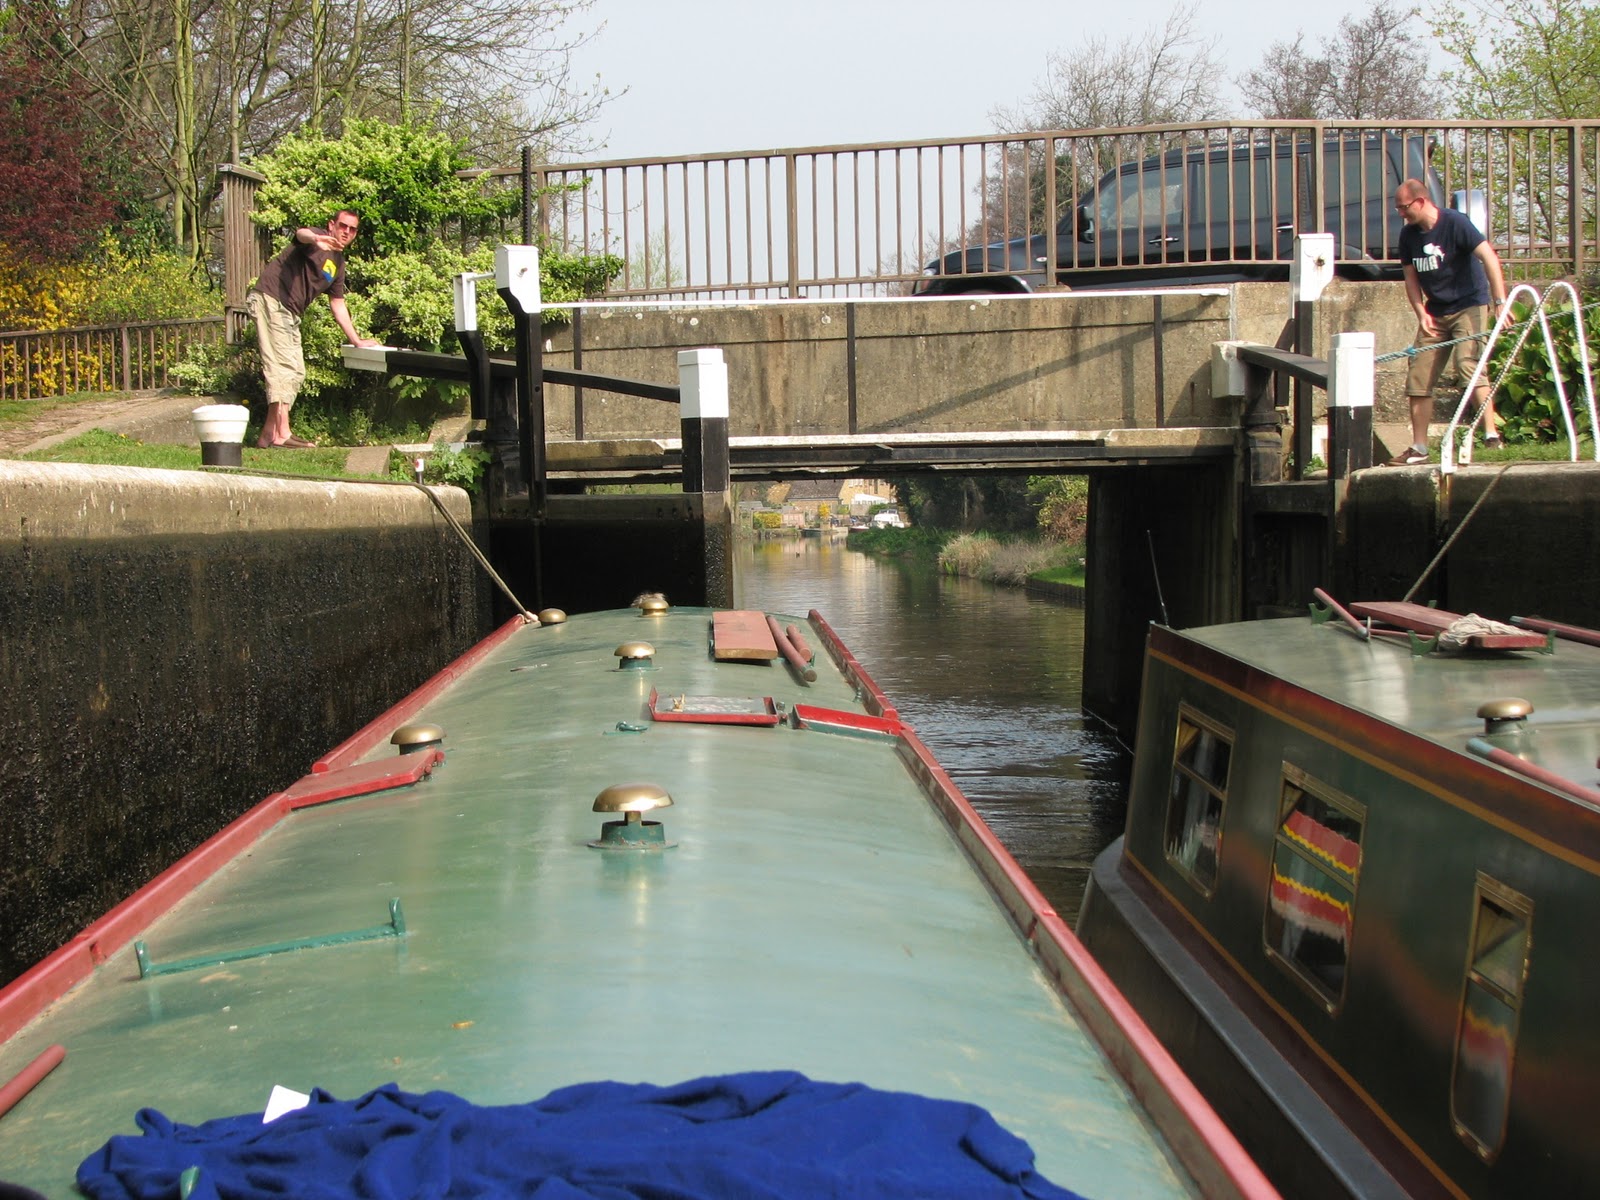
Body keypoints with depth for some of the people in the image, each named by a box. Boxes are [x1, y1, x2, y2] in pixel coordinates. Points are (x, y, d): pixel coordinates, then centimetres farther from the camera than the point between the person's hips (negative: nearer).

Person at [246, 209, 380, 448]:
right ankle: (282, 434, -23)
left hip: (290, 315, 10)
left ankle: (269, 434, 14)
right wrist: (315, 239, -55)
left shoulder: (338, 263, 20)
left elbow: (338, 304, 26)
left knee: (296, 373, 10)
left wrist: (356, 340, 24)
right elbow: (301, 233, -31)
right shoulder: (317, 243, -5)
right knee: (283, 366, -18)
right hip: (269, 300, -10)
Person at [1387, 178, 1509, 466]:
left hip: (1470, 305, -6)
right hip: (1435, 313, 7)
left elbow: (1489, 258, -21)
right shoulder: (1408, 235, 3)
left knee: (1468, 362, -25)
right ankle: (1419, 448, 11)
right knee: (1418, 377, 3)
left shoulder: (1455, 223, -16)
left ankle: (1491, 435, -25)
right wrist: (1421, 312, -6)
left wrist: (1500, 302, -30)